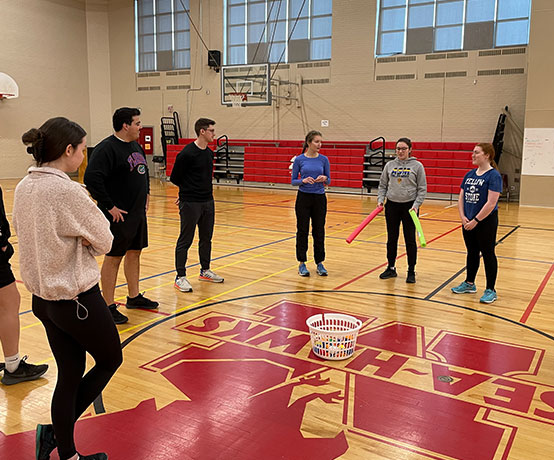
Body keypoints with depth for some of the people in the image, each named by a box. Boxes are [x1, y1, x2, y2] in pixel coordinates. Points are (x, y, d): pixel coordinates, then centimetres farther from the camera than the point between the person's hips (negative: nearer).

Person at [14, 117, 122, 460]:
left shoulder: (24, 188, 3)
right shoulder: (68, 191, -23)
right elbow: (104, 242, -13)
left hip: (42, 296, 8)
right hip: (77, 299, -8)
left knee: (69, 375, 17)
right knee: (110, 359, 16)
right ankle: (56, 431, 16)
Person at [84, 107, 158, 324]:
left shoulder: (136, 146, 12)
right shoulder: (107, 148, -17)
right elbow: (91, 178, -25)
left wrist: (146, 193, 18)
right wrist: (109, 206, -22)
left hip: (138, 213, 9)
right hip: (119, 216, -9)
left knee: (134, 254, 17)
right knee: (113, 258, 0)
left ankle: (134, 296, 32)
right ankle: (109, 306, 10)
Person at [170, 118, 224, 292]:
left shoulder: (209, 153, 10)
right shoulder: (187, 153, -15)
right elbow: (174, 178, -7)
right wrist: (188, 190, 7)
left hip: (208, 202, 8)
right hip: (190, 204, -8)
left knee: (206, 238, 16)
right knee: (185, 240, 0)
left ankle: (205, 271, 30)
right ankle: (180, 277, 8)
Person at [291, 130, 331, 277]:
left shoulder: (324, 159, 2)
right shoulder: (299, 159, -3)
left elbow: (328, 180, 6)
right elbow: (293, 181, 0)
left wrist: (324, 178, -17)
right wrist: (303, 180, -20)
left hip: (319, 199, 2)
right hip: (303, 198, -2)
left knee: (319, 231, 7)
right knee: (302, 230, 4)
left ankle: (319, 263, 18)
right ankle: (302, 264, 15)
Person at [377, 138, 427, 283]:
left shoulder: (417, 166, -3)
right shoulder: (389, 165, 6)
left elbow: (422, 189, -3)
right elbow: (382, 185, 11)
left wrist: (416, 205, -14)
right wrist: (380, 200, -3)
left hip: (409, 206, -3)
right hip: (392, 206, 3)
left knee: (410, 240, 3)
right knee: (391, 239, 10)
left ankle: (411, 271, 13)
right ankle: (391, 268, 23)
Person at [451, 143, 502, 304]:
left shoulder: (494, 175, -14)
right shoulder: (470, 175, 8)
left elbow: (491, 203, -20)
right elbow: (461, 198, 10)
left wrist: (476, 220, -18)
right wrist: (463, 217, -3)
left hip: (486, 223, -7)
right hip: (468, 222, 7)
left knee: (488, 254, 3)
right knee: (472, 253, 17)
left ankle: (490, 290, 14)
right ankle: (469, 284, 31)